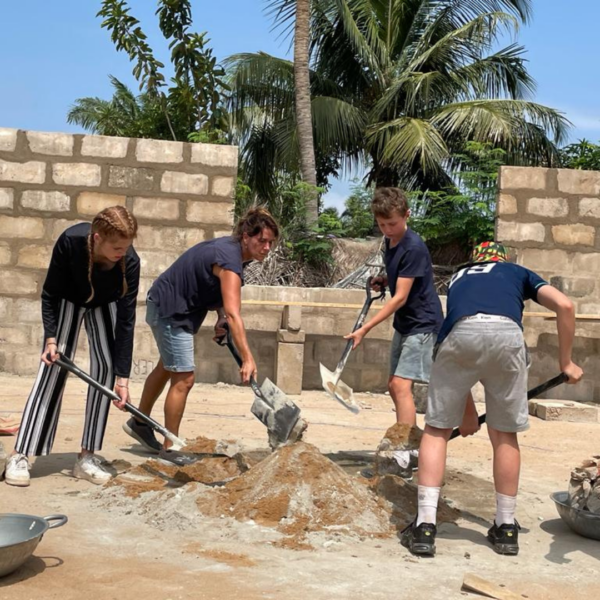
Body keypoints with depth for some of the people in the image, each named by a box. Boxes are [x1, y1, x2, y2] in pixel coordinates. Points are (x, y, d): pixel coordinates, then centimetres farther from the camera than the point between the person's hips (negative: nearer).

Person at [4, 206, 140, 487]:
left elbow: (126, 320, -29)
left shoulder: (130, 262, -34)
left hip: (105, 304, 2)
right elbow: (50, 294, -22)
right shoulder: (70, 241, -37)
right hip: (68, 300, -1)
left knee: (106, 365, -14)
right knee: (54, 367, -12)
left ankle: (87, 457, -7)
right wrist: (50, 338, -30)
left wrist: (123, 378, -30)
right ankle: (19, 456, -9)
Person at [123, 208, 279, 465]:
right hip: (169, 311, -11)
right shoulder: (229, 260, -30)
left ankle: (139, 423, 42)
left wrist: (220, 316, -5)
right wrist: (247, 359, -43)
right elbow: (234, 315, -38)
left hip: (172, 306, 11)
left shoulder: (230, 246, -1)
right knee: (183, 379, -9)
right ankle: (169, 449, 2)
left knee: (167, 368, 24)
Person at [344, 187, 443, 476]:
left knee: (401, 385, -20)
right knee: (395, 386, 13)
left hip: (423, 324, -10)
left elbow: (400, 297, -23)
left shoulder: (413, 248, -21)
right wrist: (383, 281, 2)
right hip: (404, 323, 10)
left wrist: (365, 328, -25)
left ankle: (403, 458, -21)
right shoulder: (390, 242, 6)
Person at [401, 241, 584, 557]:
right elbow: (564, 306, 15)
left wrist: (467, 410, 47)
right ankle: (506, 528, 28)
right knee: (505, 435, 17)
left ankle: (425, 527, 9)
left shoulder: (458, 278, 39)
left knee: (436, 430, 15)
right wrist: (566, 362, 25)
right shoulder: (518, 272, 34)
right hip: (507, 333, 0)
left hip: (460, 333, 1)